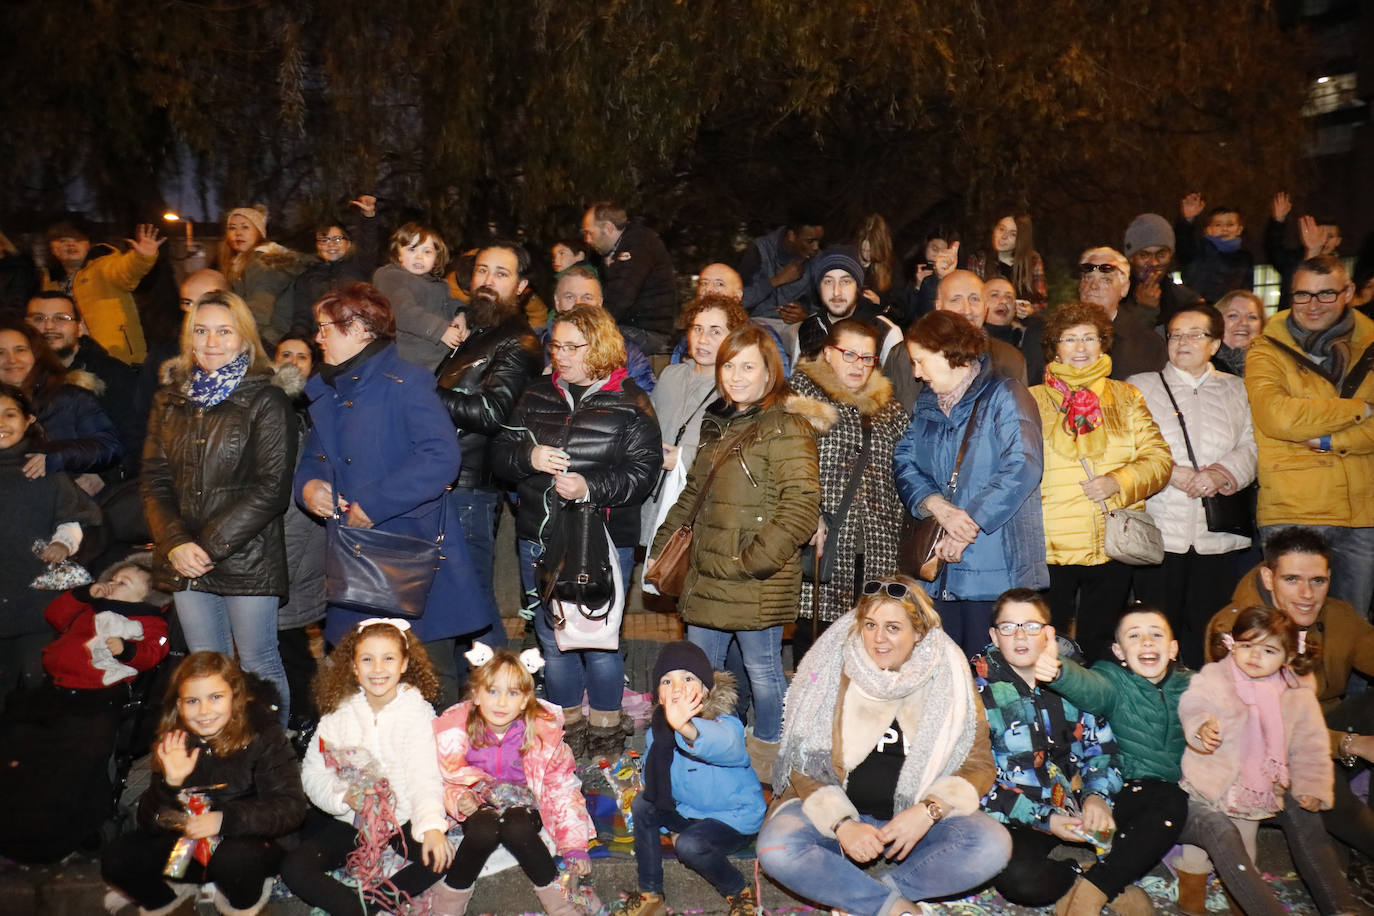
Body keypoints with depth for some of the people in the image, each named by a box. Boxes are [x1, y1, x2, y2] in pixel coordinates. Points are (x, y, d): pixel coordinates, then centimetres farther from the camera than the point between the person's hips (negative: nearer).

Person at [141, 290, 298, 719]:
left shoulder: (267, 401, -5)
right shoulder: (170, 401, 12)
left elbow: (271, 489, -11)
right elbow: (154, 480, 9)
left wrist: (210, 545, -14)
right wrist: (175, 543, -7)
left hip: (248, 557, -5)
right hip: (186, 562, 5)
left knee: (259, 667, 3)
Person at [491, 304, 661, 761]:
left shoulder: (629, 403, -4)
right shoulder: (536, 397, 9)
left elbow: (644, 471, -9)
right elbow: (500, 454, 9)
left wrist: (591, 488, -23)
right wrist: (528, 457, -14)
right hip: (539, 539, 5)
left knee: (597, 639, 3)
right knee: (551, 637, 14)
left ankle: (606, 728, 24)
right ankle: (567, 723, 32)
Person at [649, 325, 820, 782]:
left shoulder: (786, 427, -13)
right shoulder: (718, 424, 14)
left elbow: (801, 507, -21)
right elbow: (694, 491, 23)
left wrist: (753, 560, -21)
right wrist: (661, 545, 18)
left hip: (758, 581, -8)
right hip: (707, 574, 8)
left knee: (761, 667, 7)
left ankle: (767, 755, 28)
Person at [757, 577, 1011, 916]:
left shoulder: (947, 678, -1)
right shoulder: (831, 671, -5)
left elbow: (980, 764, 1)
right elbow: (803, 762, -4)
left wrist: (928, 810, -17)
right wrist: (842, 824, -20)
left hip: (917, 815, 1)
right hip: (837, 809, -1)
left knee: (993, 845, -26)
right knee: (775, 849, -30)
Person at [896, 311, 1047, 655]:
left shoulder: (1004, 396, -3)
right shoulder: (927, 405, 19)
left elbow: (1022, 467, -16)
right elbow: (904, 462, 8)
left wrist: (969, 525, -18)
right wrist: (937, 505, -11)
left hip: (995, 571, -6)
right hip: (938, 571, 6)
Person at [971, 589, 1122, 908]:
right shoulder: (977, 689, -7)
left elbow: (1102, 746, 8)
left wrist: (1097, 796, -13)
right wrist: (1044, 819, -18)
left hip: (1076, 807, 4)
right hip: (1018, 819, -4)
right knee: (1017, 877, -32)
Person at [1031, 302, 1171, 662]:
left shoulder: (1126, 397, 12)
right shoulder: (1033, 401, 6)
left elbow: (1159, 458, 6)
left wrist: (1119, 481, -12)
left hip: (1114, 548, 2)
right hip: (1050, 549, -2)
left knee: (1099, 646, 11)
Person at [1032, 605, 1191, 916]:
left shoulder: (1188, 685, 10)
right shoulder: (1114, 681, -3)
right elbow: (1088, 687, -25)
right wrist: (1058, 671, -49)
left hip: (1175, 792, 2)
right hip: (1124, 793, -2)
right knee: (1169, 801, -30)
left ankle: (1092, 888, -26)